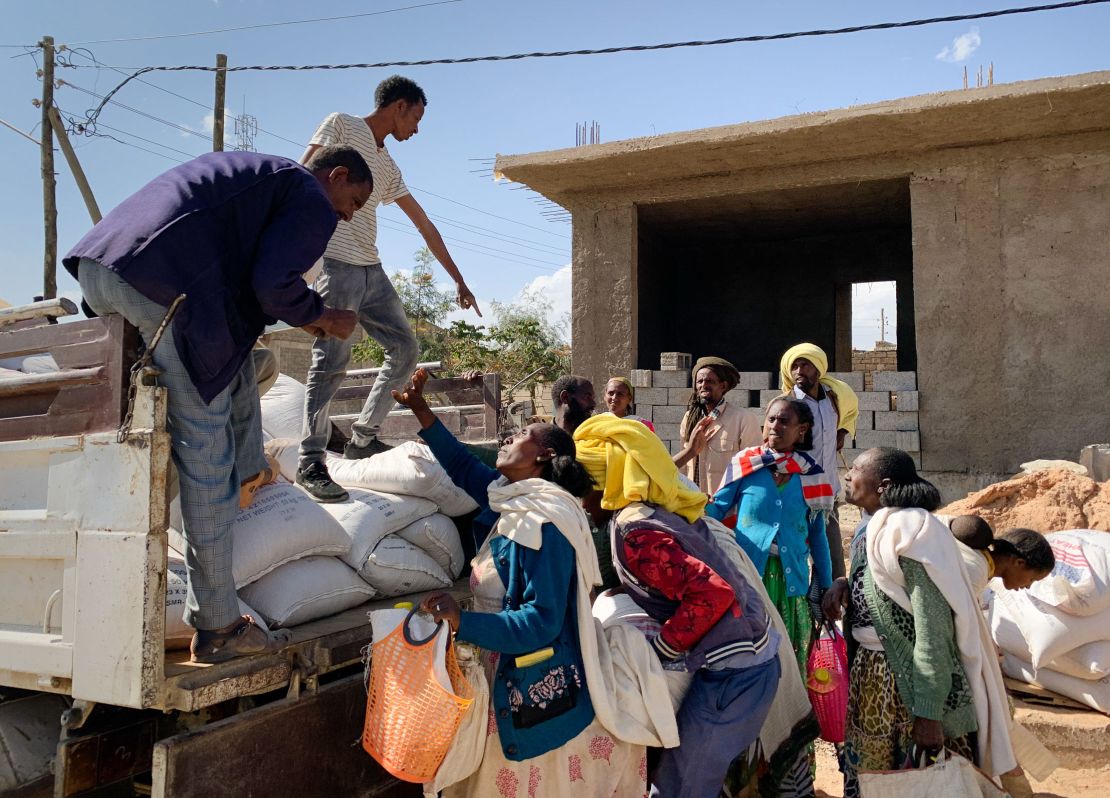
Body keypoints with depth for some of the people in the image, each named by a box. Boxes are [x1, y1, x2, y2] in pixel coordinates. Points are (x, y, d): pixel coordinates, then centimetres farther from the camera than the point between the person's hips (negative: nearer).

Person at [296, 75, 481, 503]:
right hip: (336, 265, -8)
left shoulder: (389, 168, 23)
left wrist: (458, 280, 26)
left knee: (405, 350, 7)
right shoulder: (340, 125, 4)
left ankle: (363, 438, 18)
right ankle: (310, 463, -4)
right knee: (330, 363, -11)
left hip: (371, 271, 8)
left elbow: (425, 226, 25)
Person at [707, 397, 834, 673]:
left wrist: (825, 587, 12)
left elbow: (817, 535, 10)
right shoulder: (744, 464, -2)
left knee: (790, 655, 12)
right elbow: (717, 509, -1)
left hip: (791, 579, 2)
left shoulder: (811, 476, 3)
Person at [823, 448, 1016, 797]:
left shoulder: (909, 532, -19)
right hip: (870, 673, 8)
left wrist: (928, 714, -23)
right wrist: (842, 585, -1)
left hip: (907, 680, -8)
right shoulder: (871, 531, 7)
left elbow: (932, 631, -22)